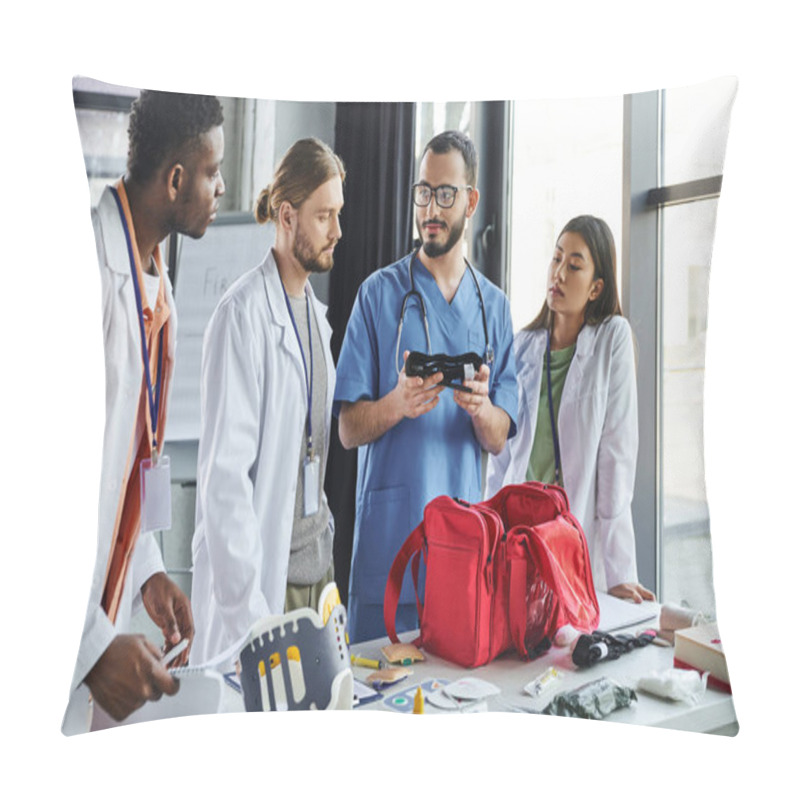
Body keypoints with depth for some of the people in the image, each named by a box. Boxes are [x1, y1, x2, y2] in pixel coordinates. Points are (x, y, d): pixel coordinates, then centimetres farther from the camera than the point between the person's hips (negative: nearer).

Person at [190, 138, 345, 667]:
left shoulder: (315, 310, 11)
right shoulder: (244, 314, -15)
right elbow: (224, 471, -18)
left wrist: (326, 543, 12)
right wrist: (248, 601, -18)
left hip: (317, 561, 7)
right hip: (262, 570, -7)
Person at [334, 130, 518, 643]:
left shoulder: (494, 305, 10)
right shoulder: (380, 293, 1)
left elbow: (499, 439, 6)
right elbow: (348, 430, -3)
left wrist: (480, 408, -15)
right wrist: (397, 404, -22)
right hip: (390, 531, -2)